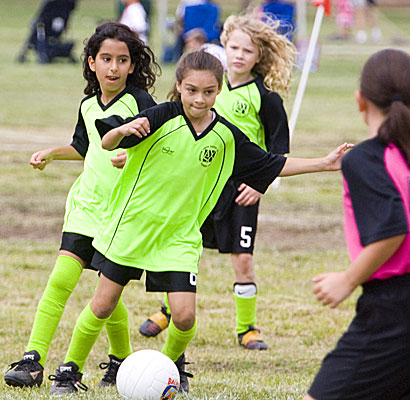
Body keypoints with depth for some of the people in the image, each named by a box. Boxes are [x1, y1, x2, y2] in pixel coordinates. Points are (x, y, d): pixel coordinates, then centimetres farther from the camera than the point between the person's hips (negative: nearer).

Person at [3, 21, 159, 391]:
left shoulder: (139, 102, -8)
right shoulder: (88, 106, 10)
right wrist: (52, 153, 20)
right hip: (86, 204, 5)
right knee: (60, 280, -9)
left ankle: (121, 360, 22)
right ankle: (33, 361, -12)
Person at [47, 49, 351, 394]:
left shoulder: (226, 138, -4)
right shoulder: (161, 119, -15)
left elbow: (272, 166, 8)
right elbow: (107, 143, -19)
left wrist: (324, 164, 3)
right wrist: (122, 131, -42)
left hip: (179, 236, 2)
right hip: (130, 224, -2)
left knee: (185, 316, -9)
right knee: (103, 306, 4)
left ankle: (172, 363, 22)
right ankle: (71, 368, 25)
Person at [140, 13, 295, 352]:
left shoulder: (264, 96, -9)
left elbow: (280, 146, -5)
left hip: (242, 186, -4)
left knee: (242, 260, -5)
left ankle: (246, 327, 12)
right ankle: (170, 311, 28)